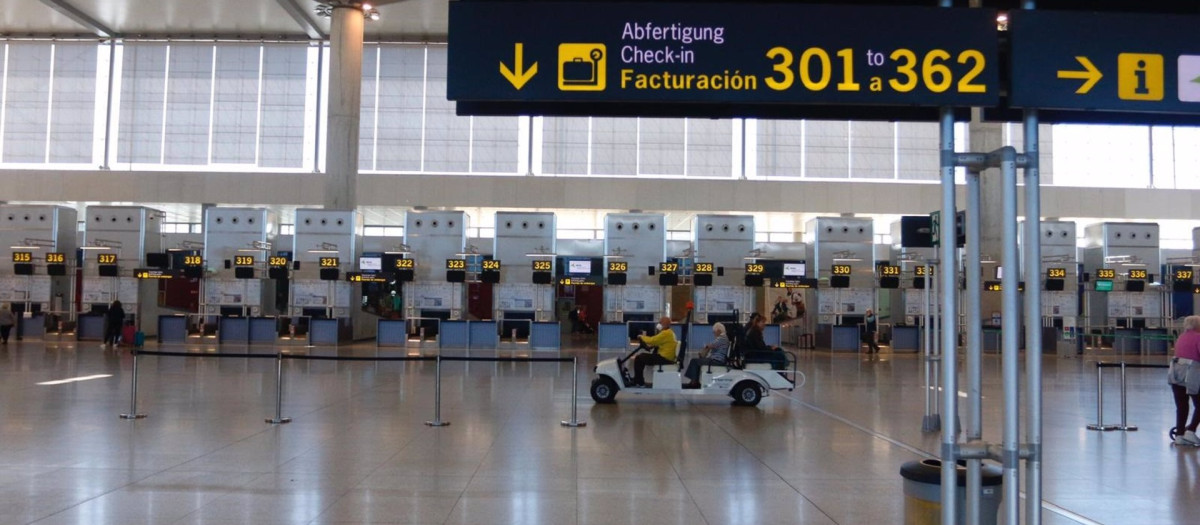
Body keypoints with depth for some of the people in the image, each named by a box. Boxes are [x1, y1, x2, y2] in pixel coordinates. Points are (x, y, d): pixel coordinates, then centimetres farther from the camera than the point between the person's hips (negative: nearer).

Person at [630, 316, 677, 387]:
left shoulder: (666, 333, -17)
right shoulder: (670, 332, 17)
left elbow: (652, 340, -20)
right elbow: (657, 342, 19)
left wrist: (642, 337, -4)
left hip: (664, 358, -11)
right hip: (668, 357, 11)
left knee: (638, 359, -11)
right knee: (642, 356, 22)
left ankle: (639, 382, -6)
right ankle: (637, 379, 23)